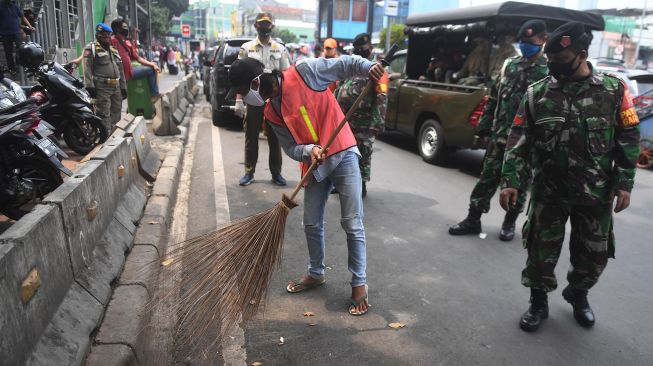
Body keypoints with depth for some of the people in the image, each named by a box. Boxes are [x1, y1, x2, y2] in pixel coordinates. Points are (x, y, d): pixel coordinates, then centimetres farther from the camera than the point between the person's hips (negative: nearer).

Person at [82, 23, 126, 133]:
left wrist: (123, 87, 18)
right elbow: (87, 69, -11)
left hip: (116, 87, 8)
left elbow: (121, 70, 23)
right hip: (101, 88, -8)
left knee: (116, 113, 13)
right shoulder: (91, 49, -2)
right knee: (104, 114, -9)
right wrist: (89, 86, -20)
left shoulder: (114, 51, 22)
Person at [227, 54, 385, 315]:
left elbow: (345, 64, -8)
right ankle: (316, 274, 34)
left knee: (352, 224, -3)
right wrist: (309, 150, -19)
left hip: (343, 155, -6)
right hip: (314, 164, 6)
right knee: (312, 224, 13)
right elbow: (291, 148, 2)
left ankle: (359, 283, 11)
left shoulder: (304, 73, -11)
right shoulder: (271, 113, 5)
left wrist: (368, 67, -28)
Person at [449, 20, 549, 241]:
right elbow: (494, 97, 14)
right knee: (487, 178, 8)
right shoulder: (510, 65, 11)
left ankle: (509, 223, 26)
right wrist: (484, 125, 10)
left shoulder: (548, 72, -5)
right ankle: (473, 219, 17)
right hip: (499, 135, 4)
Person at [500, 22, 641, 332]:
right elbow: (519, 141, -3)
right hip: (548, 191, 0)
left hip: (596, 193, 1)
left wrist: (624, 182, -5)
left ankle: (577, 294, 41)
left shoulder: (614, 90, -2)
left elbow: (629, 139, 2)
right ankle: (538, 302, 27)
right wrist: (510, 180, -12)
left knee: (595, 254, 13)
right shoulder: (536, 94, -2)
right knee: (542, 251, 5)